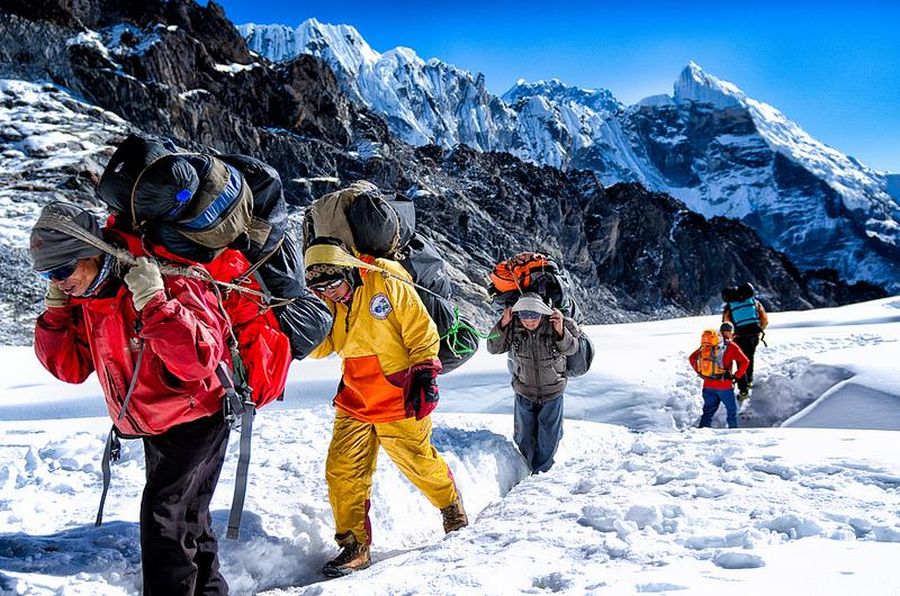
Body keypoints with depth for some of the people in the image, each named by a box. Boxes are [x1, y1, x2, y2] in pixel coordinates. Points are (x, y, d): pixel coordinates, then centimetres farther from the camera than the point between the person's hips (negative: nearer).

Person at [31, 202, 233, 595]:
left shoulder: (168, 284, -26)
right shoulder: (85, 302, 0)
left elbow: (200, 360, -35)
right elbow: (70, 367, 6)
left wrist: (154, 303, -41)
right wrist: (56, 309, -5)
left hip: (195, 420, -9)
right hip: (155, 427, 9)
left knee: (163, 514, -13)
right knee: (187, 519, 21)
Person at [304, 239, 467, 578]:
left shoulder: (388, 285, -16)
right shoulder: (330, 302, 2)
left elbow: (423, 332, -11)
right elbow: (322, 345, 7)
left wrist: (423, 373, -15)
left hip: (400, 398, -5)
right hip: (355, 400, 5)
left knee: (418, 461, 8)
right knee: (343, 471, -1)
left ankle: (453, 510, 37)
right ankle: (355, 546, 11)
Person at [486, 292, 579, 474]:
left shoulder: (554, 323, -20)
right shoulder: (513, 326, -18)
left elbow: (571, 349, -14)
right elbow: (494, 348, -15)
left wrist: (561, 332, -33)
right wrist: (502, 325, -29)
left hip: (552, 392, -1)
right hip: (524, 392, 1)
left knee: (549, 437, 13)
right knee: (524, 436, 14)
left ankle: (540, 471, 35)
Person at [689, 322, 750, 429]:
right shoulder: (731, 346, -5)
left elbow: (692, 358, 10)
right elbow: (745, 362, -15)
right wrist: (737, 376, -6)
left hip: (708, 385, 4)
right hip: (724, 386, -4)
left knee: (708, 411, 15)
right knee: (732, 410, 15)